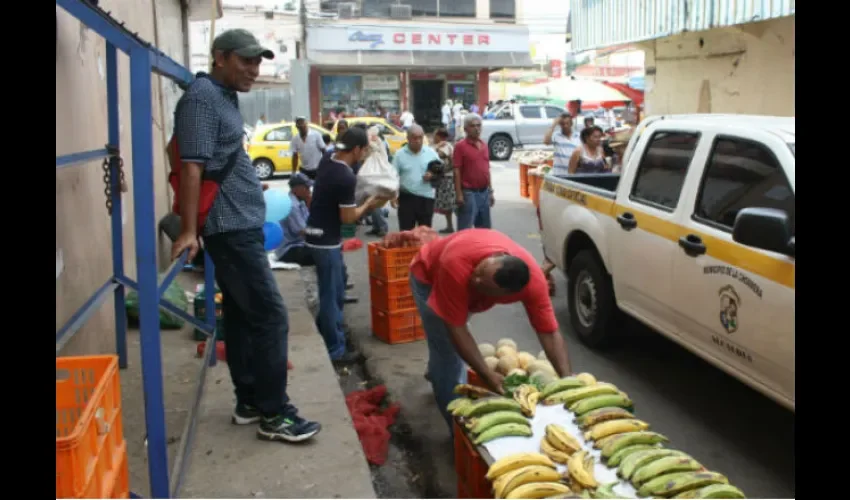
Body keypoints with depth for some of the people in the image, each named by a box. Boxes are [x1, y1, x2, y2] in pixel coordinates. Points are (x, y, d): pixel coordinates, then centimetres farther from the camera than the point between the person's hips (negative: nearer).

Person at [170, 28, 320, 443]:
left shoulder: (224, 97, 17)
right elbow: (191, 166, -21)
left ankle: (249, 401, 23)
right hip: (232, 228, -10)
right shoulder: (202, 98, -13)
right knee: (270, 316, -7)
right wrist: (189, 231, -25)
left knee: (241, 316, 13)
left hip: (241, 226, 10)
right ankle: (274, 414, 1)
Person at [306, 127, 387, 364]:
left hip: (318, 234, 9)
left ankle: (322, 330, 38)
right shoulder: (346, 177, -24)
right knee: (332, 294, 1)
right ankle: (336, 351, 11)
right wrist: (369, 204, -3)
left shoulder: (327, 160, 2)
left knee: (334, 287, 24)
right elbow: (348, 218, -19)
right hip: (327, 240, -9)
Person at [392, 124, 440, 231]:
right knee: (406, 231, 1)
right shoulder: (400, 154, 0)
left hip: (426, 198, 2)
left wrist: (433, 175, -12)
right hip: (407, 198, -1)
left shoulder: (431, 153, 4)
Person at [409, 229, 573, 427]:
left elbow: (550, 333, -30)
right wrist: (487, 375, -42)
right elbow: (456, 328, -41)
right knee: (447, 352, -13)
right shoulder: (456, 264, -49)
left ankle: (436, 373, 59)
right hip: (429, 275, -4)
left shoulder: (533, 279, -38)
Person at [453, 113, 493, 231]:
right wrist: (459, 194, -17)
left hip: (484, 192, 7)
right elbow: (457, 171, -12)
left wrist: (491, 191, 15)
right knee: (465, 230, -4)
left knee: (485, 229, 16)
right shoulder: (460, 146, -8)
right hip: (469, 193, -7)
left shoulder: (484, 145, 13)